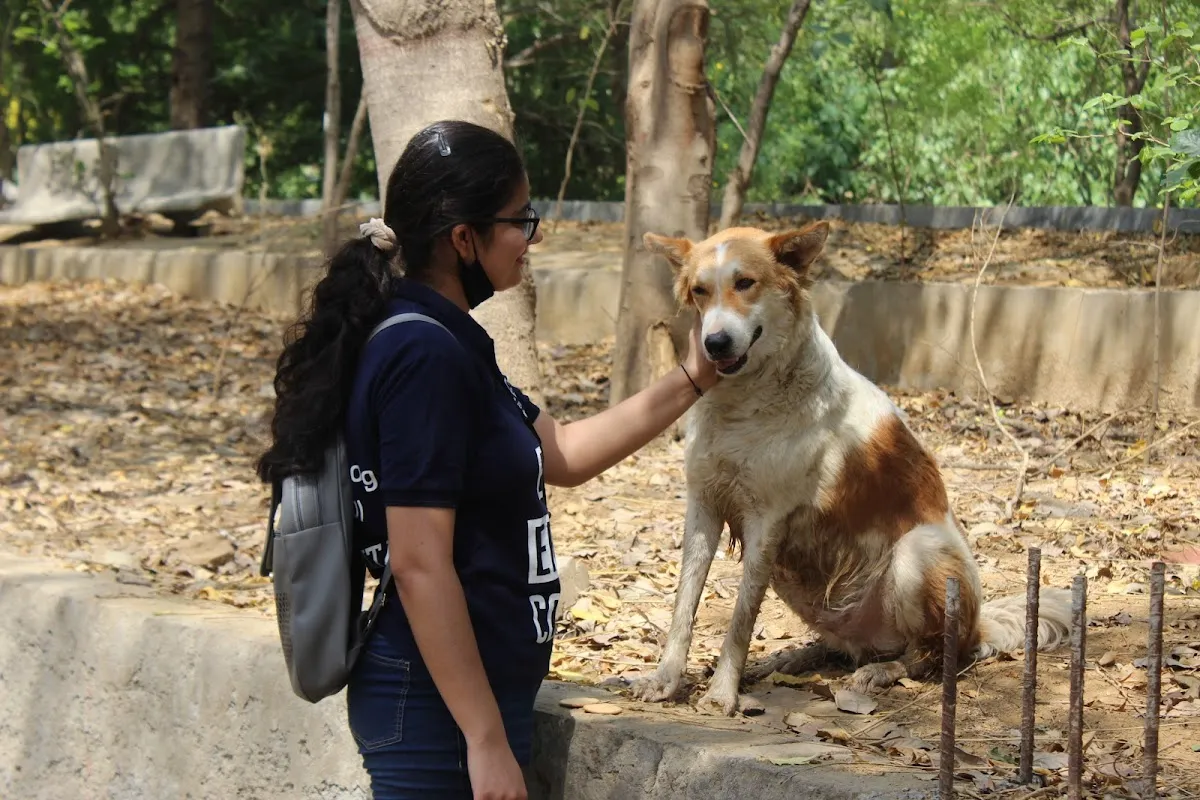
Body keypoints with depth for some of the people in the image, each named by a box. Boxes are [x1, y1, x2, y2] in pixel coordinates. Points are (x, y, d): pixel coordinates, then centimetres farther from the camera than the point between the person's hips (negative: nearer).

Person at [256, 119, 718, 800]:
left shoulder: (446, 342, 10)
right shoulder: (425, 355, -19)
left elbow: (561, 454, 21)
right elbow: (419, 564, -23)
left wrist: (690, 383, 17)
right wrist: (486, 741, -22)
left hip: (472, 689, 10)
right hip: (438, 710, -10)